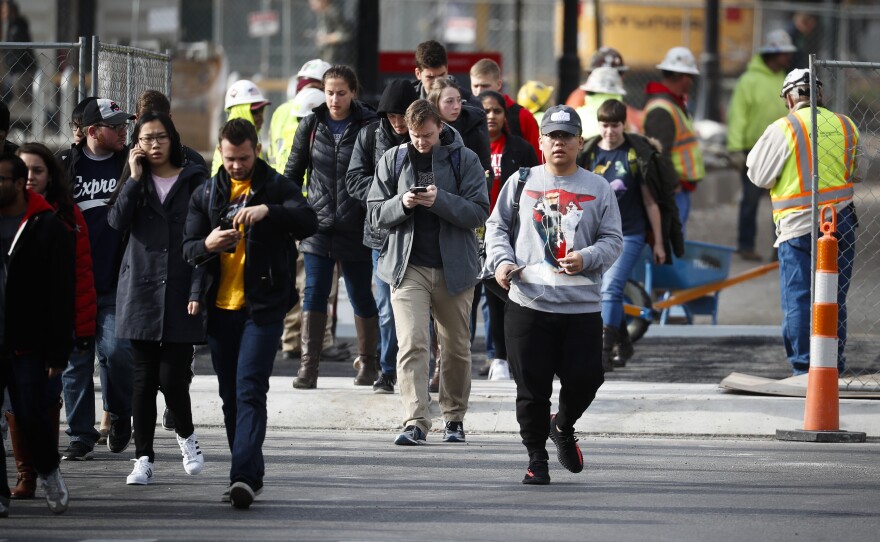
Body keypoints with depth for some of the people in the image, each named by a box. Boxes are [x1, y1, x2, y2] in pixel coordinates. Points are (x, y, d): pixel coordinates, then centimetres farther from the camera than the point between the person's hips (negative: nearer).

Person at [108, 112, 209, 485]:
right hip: (140, 292, 2)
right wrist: (135, 178, -9)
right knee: (143, 378, 3)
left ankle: (186, 436, 21)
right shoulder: (135, 183, 11)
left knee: (173, 377, -7)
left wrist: (198, 291, -9)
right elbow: (117, 222, -7)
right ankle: (144, 458, 8)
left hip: (180, 294, -2)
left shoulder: (195, 181, 3)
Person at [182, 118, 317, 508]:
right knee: (231, 397, 9)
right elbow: (188, 248, 8)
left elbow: (308, 223, -15)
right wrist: (207, 245, -16)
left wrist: (268, 210, -31)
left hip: (263, 306, -5)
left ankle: (244, 476, -23)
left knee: (250, 390, -15)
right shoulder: (207, 194, 12)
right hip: (220, 308, 5)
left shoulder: (276, 187, 1)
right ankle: (250, 476, 18)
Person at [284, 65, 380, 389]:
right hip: (318, 226, 2)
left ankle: (367, 362, 22)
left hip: (357, 229, -2)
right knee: (314, 294, -5)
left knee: (361, 296, 7)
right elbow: (293, 172, 12)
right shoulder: (311, 126, 5)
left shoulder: (368, 127, -3)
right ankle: (308, 366, -4)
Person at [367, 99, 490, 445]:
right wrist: (402, 204, -14)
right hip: (408, 267, 0)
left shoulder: (464, 160, -1)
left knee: (456, 347, 10)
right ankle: (415, 422, -17)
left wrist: (440, 200, -21)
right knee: (411, 344, -14)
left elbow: (479, 212, -7)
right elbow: (376, 214, 6)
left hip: (454, 269, 0)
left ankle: (454, 417, 26)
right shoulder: (393, 160, 6)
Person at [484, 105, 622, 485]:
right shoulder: (522, 182, 10)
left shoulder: (598, 189, 9)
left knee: (585, 378, -3)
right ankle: (536, 458, 14)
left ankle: (563, 426, 29)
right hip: (528, 303, 0)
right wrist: (501, 260, -4)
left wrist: (585, 259, -11)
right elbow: (497, 226, 15)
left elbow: (612, 240, 8)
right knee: (532, 388, -1)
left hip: (582, 308, 0)